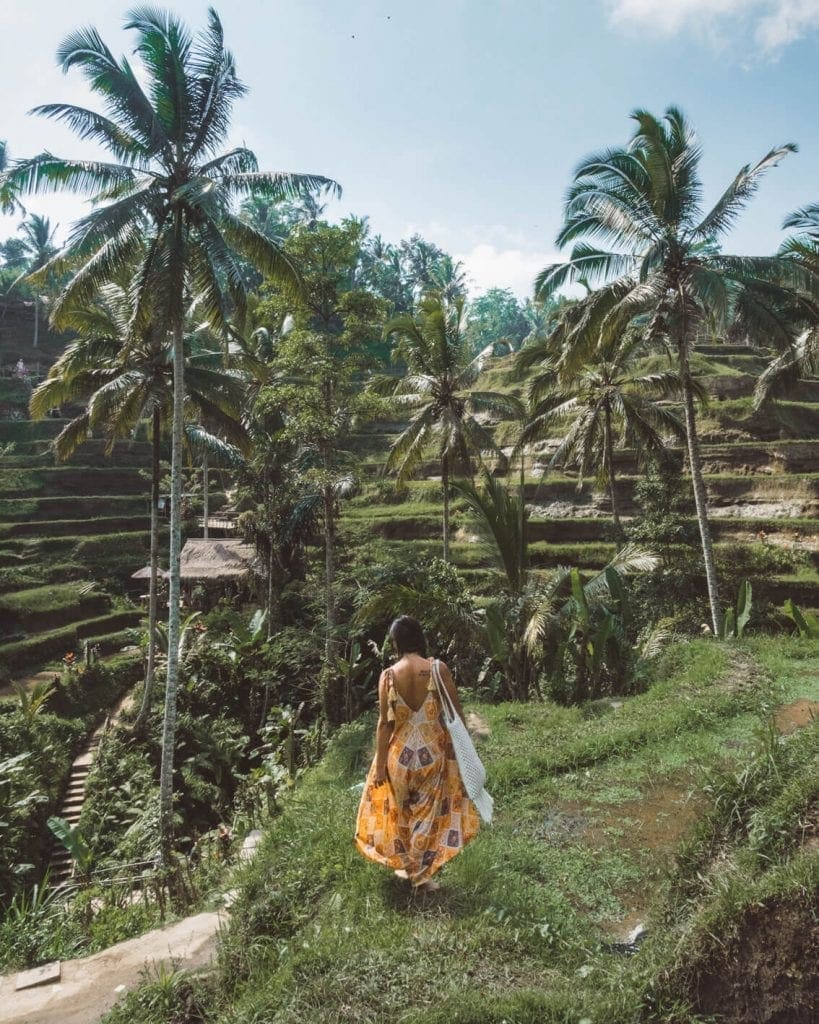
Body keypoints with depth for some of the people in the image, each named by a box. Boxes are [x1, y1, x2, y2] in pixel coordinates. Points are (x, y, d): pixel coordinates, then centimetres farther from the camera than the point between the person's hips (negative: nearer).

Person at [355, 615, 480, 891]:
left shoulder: (388, 675, -11)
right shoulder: (438, 669, -12)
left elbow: (384, 723, -7)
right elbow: (456, 713, -7)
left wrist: (380, 765, 1)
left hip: (400, 754, 1)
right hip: (433, 752, 0)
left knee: (401, 811, 21)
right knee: (429, 812, 15)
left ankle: (407, 865, 35)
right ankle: (421, 873, 21)